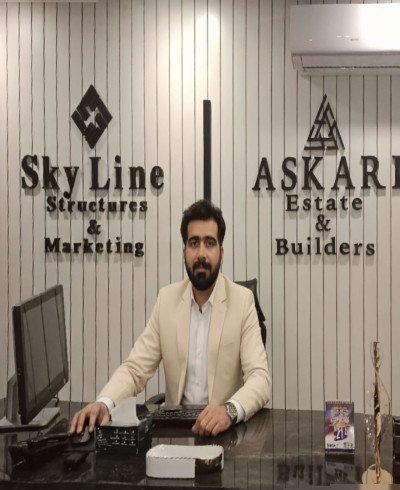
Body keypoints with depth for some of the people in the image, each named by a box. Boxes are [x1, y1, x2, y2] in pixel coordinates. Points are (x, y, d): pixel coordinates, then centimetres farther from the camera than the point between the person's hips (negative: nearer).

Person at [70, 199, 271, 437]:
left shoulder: (242, 300, -6)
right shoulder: (167, 298, 4)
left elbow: (260, 377, -14)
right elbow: (136, 368, 1)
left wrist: (230, 410, -35)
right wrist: (104, 403, -20)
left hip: (226, 428, -1)